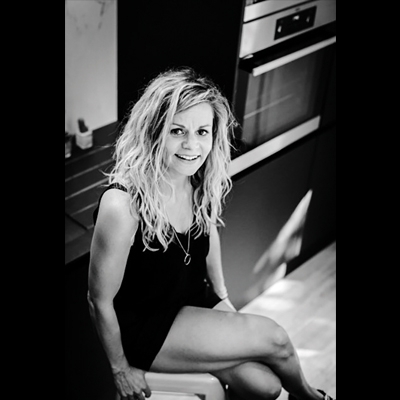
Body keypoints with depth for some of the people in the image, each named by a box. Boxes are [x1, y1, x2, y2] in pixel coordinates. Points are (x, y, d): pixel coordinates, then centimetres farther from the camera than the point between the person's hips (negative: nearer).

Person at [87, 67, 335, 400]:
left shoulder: (200, 180, -12)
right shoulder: (122, 205, -32)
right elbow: (100, 300, -20)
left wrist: (222, 296, 17)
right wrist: (121, 370, -8)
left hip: (195, 302, 6)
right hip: (144, 328, -6)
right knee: (273, 338, -11)